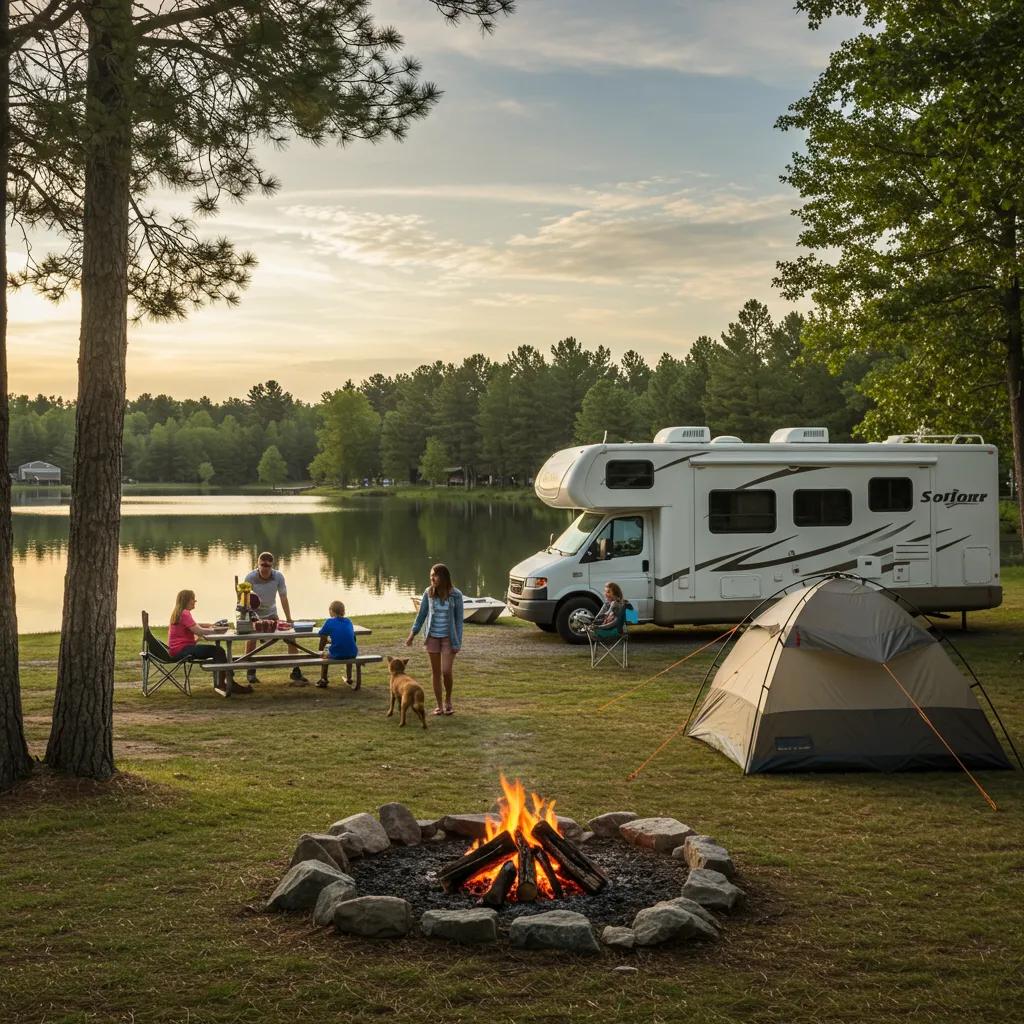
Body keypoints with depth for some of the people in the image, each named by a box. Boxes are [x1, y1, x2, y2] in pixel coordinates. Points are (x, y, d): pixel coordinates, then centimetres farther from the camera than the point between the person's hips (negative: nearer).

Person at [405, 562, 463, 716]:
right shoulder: (428, 593, -3)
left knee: (446, 671, -9)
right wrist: (412, 634, 5)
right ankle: (439, 705, 16)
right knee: (435, 672, 6)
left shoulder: (455, 595, -9)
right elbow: (421, 614, 7)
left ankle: (448, 700, 16)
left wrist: (458, 642, -7)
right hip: (433, 637, 2)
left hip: (448, 638, -2)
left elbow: (459, 619, -5)